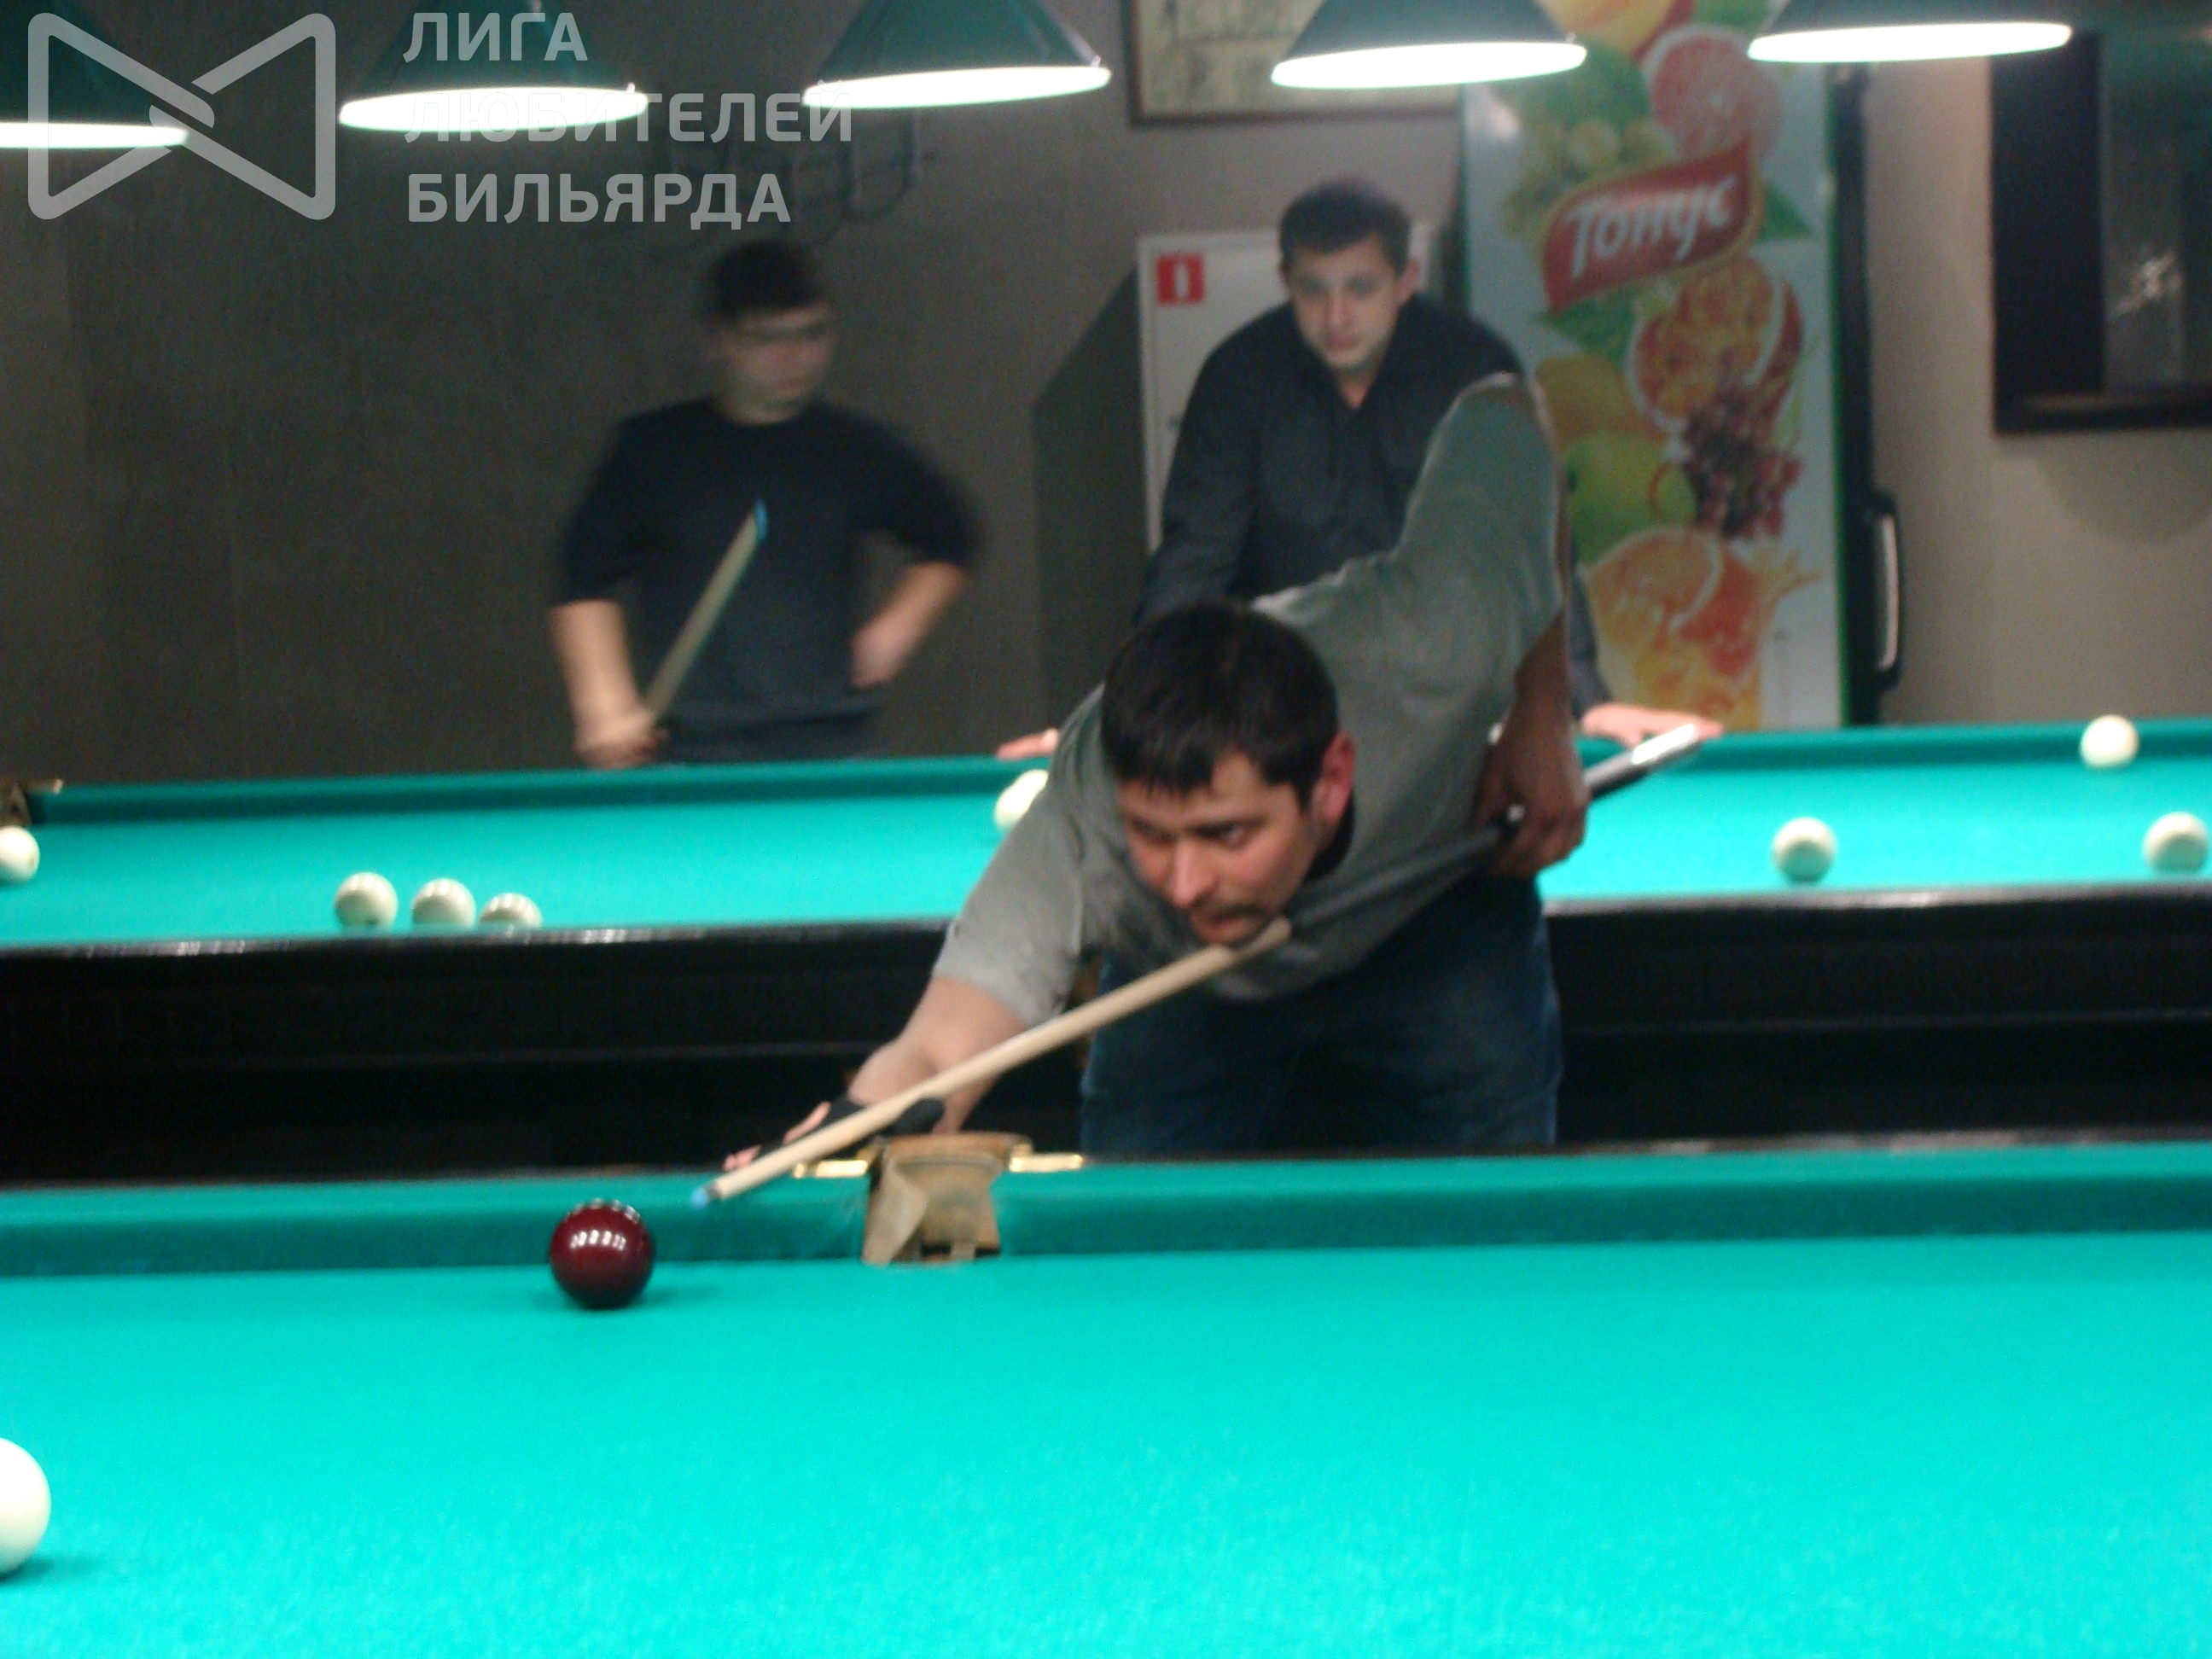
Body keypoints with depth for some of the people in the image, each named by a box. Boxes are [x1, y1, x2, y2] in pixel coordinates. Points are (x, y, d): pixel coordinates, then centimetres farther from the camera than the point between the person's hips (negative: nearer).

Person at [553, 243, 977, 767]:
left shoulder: (856, 451, 9)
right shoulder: (656, 450, 5)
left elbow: (949, 540, 24)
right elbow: (585, 581, 8)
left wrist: (899, 626, 9)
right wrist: (606, 704, -3)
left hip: (835, 747, 1)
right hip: (695, 751, -1)